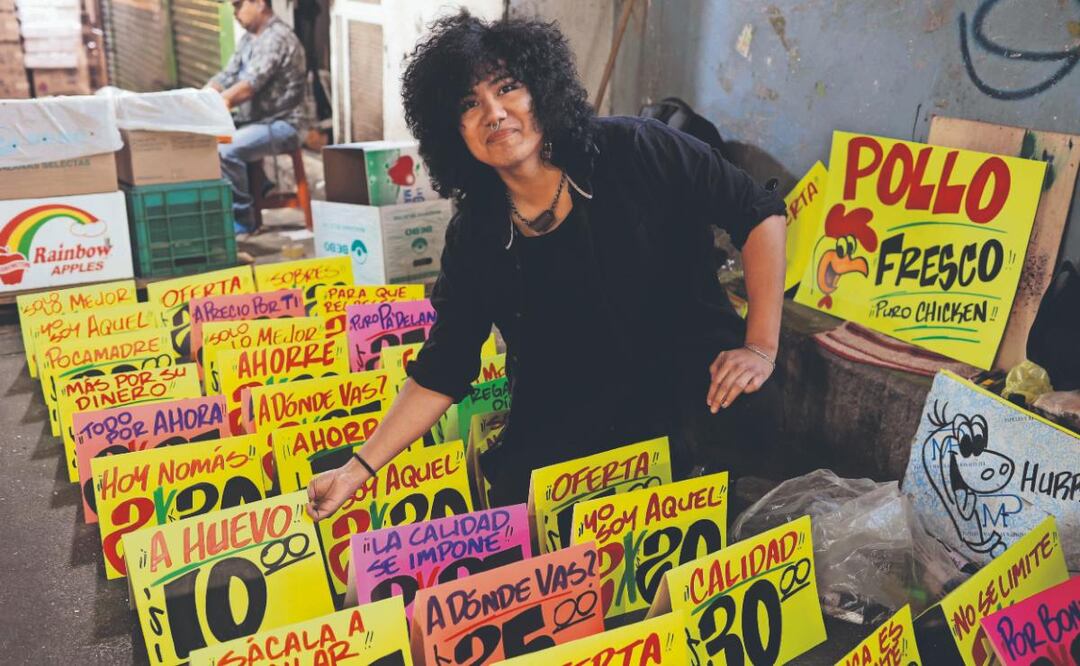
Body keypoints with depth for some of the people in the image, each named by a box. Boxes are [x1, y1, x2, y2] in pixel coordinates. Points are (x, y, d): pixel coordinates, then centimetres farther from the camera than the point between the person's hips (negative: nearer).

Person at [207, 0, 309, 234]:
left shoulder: (277, 38, -15)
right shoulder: (248, 39, 15)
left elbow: (249, 86, -24)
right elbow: (226, 77, 11)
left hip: (281, 124, -9)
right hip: (253, 120, 9)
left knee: (224, 150, -27)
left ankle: (241, 218, -11)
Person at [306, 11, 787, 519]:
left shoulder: (634, 152, -11)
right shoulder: (475, 236, -4)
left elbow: (759, 212, -6)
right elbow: (441, 371, 1)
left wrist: (760, 346, -14)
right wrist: (359, 468, -6)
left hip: (691, 372, -2)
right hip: (572, 427, 3)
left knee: (738, 415, -32)